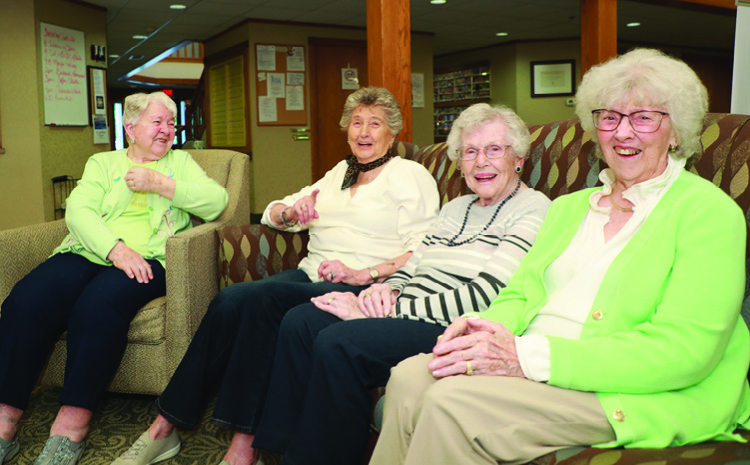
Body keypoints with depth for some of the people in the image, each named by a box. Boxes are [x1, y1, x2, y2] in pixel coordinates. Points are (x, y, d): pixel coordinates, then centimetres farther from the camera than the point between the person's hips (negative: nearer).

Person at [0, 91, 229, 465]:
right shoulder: (103, 162, 21)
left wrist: (161, 184, -6)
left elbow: (217, 201, 3)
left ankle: (70, 428, -26)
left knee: (98, 306, -34)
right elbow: (78, 211, 3)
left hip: (147, 260, -2)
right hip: (88, 252, 3)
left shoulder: (180, 162, 20)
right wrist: (116, 248, -15)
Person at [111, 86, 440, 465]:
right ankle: (164, 426, -16)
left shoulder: (411, 175, 6)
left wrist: (363, 274, -17)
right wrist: (291, 213, -1)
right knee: (231, 299, -23)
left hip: (361, 288, -6)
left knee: (260, 297, -31)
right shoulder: (340, 172, 25)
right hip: (312, 274, 6)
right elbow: (272, 213, 23)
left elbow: (423, 251, -7)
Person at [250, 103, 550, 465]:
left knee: (338, 343, -27)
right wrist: (383, 291, -6)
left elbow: (482, 297, -16)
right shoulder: (456, 208, 21)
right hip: (408, 314, 8)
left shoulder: (534, 210, -5)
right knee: (300, 321, -10)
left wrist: (384, 311, -15)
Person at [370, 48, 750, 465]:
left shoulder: (710, 211, -3)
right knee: (410, 377, -19)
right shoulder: (569, 207, 19)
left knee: (453, 400, -26)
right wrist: (487, 326, -11)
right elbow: (522, 293, 16)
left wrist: (528, 357, -24)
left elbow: (684, 348, -15)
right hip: (534, 370, 6)